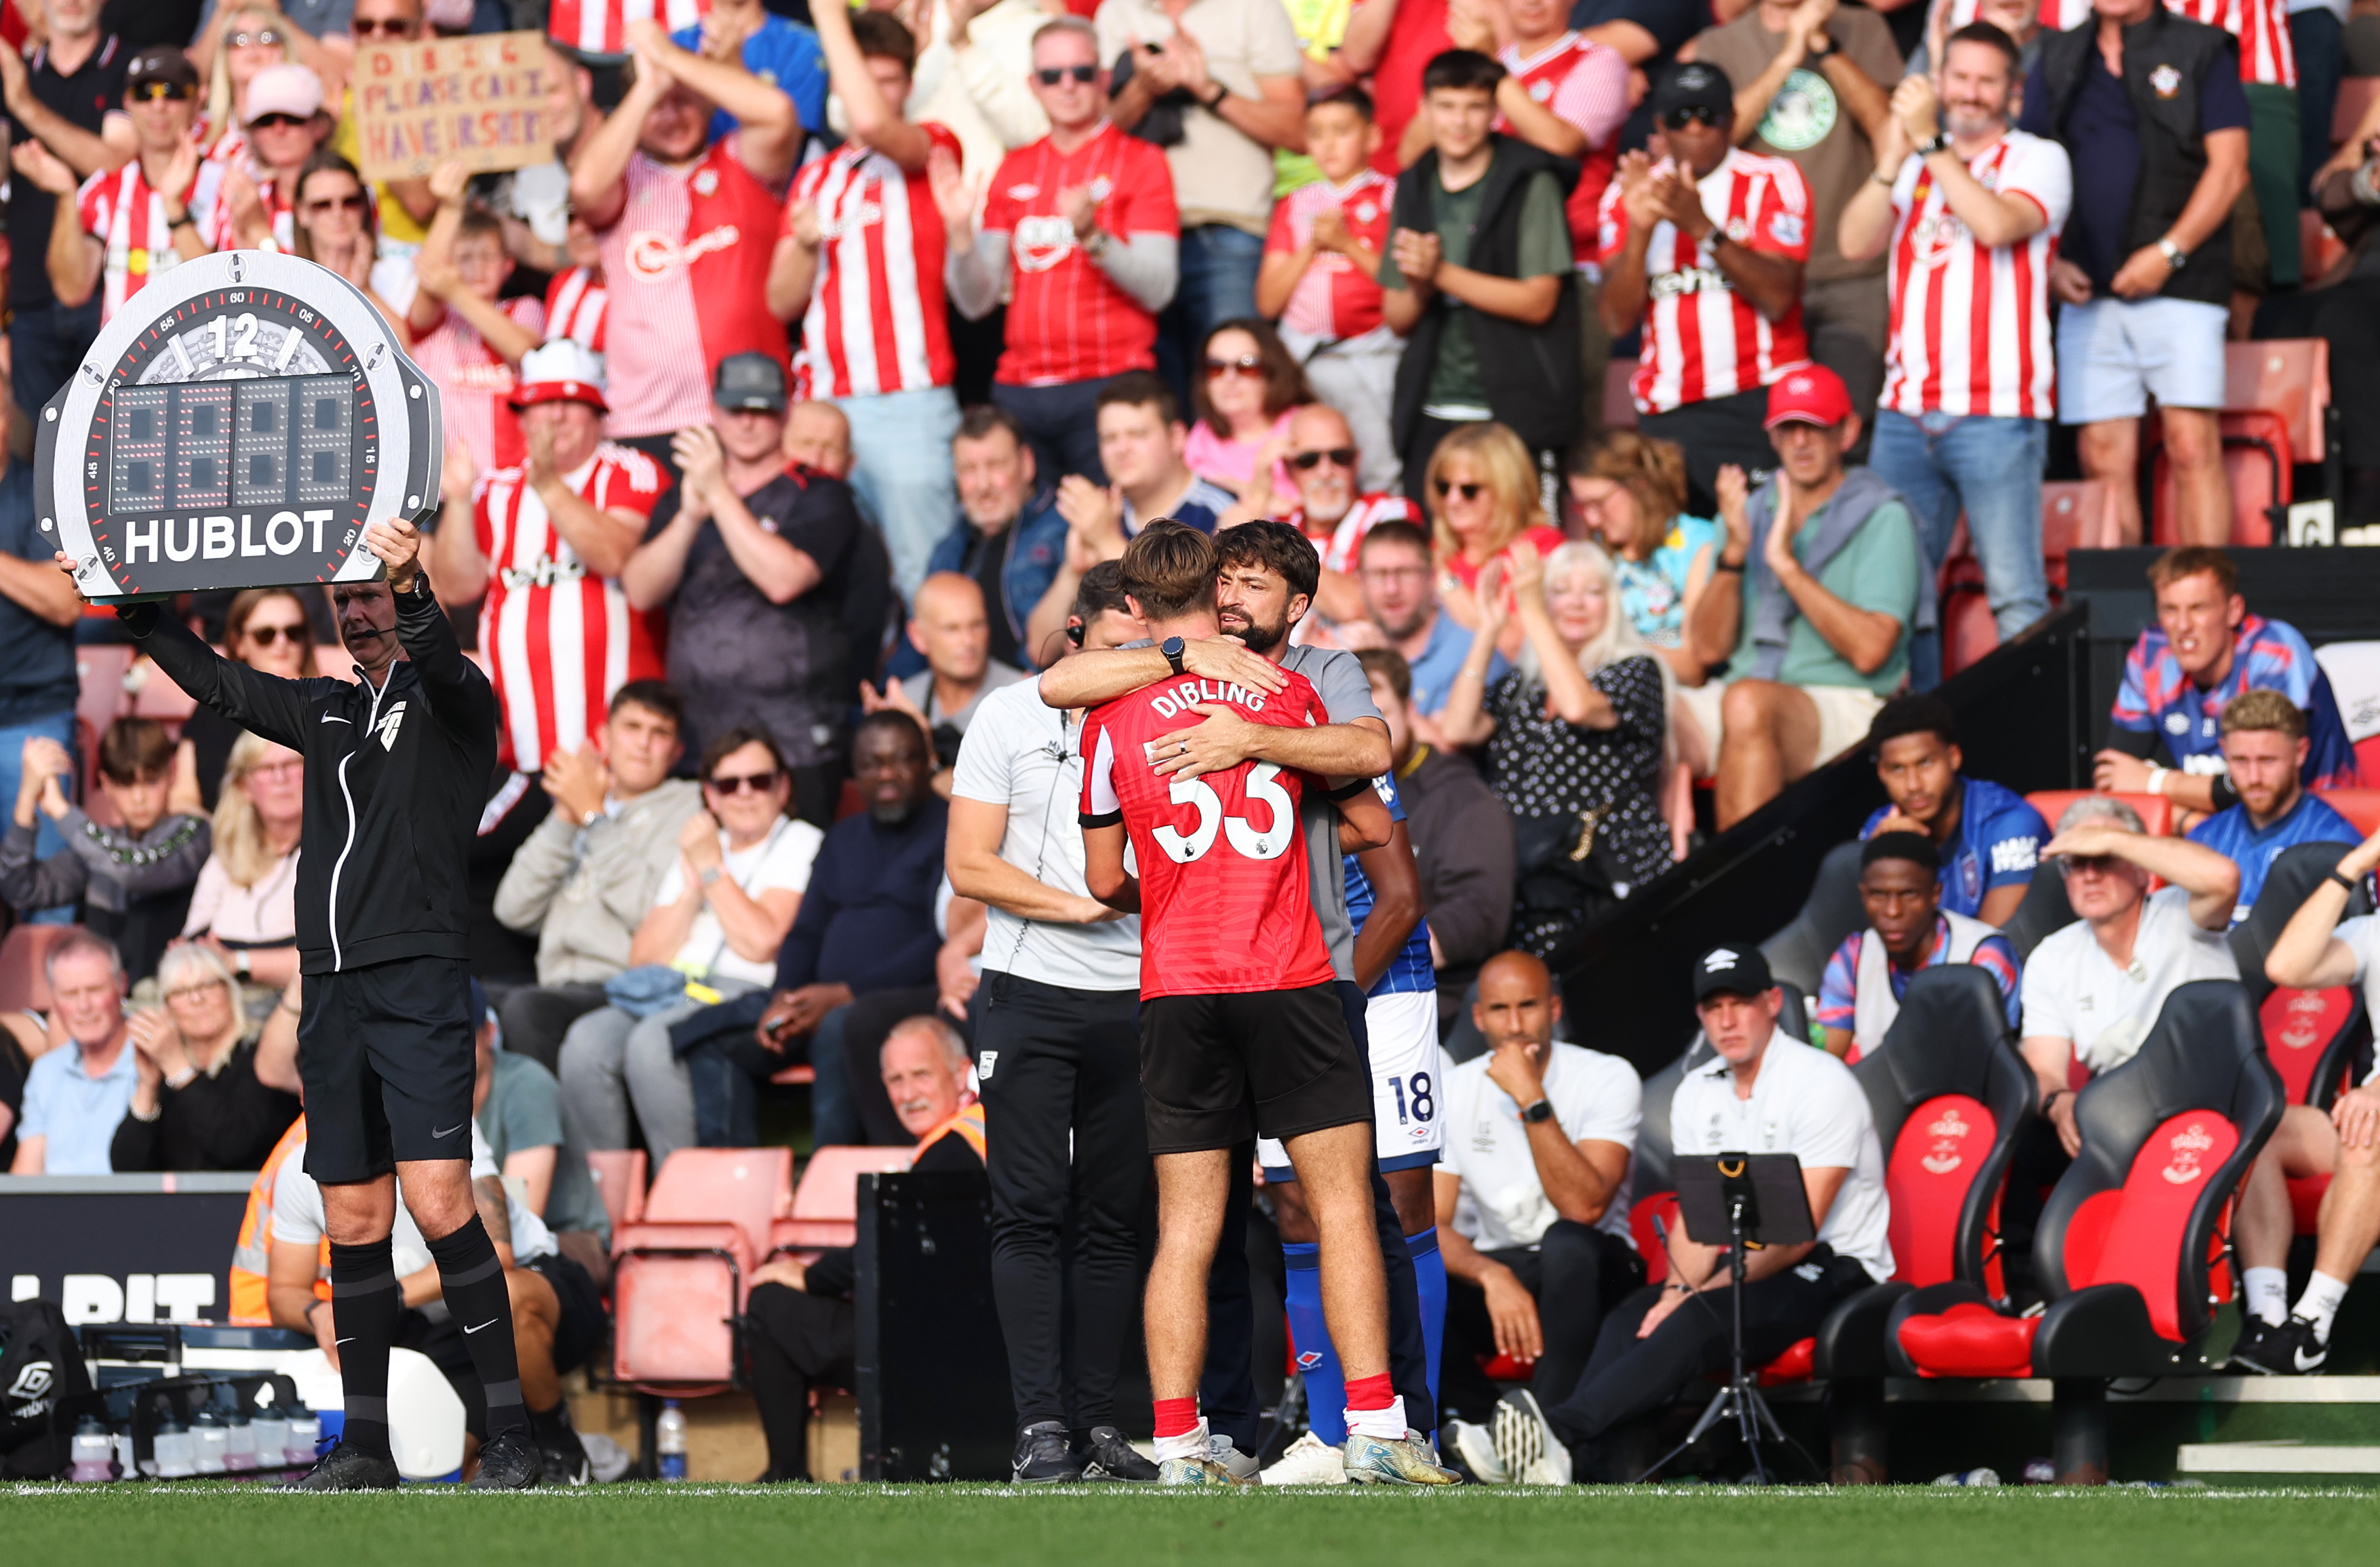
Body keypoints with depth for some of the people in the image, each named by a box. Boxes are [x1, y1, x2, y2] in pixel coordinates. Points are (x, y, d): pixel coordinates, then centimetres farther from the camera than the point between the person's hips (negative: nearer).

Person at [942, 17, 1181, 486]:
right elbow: (976, 302, 11)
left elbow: (1158, 289, -7)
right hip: (1018, 393, 4)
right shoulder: (1014, 170, 16)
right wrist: (959, 230, -6)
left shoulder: (1141, 162, 3)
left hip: (1108, 389, -4)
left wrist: (1091, 236, -21)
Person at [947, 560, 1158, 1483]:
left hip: (1131, 1002, 3)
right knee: (1031, 1214, -6)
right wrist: (1077, 905, -11)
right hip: (1030, 993, -3)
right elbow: (969, 866, -2)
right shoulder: (1011, 717, 3)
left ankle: (1099, 1420, 7)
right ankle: (1039, 1426, -7)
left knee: (1114, 1221, 3)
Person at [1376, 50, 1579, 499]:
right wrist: (1419, 289, -11)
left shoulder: (1530, 184, -4)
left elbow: (1538, 302, -10)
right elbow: (1397, 318, 13)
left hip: (1513, 412, -5)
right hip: (1430, 417, 5)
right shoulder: (1414, 189, 12)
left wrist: (1442, 274, -15)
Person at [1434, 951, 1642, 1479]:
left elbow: (1584, 1207, -25)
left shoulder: (1608, 1079, -11)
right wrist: (1493, 1276, -29)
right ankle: (1495, 1426, -12)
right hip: (1488, 1271, 2)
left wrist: (1532, 1100, -29)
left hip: (1585, 1277, -2)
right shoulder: (1450, 1092, -2)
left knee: (1566, 1242, -39)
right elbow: (1431, 1225, -9)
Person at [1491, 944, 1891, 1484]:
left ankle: (1563, 1429, -50)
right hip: (1745, 1266, 7)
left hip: (1835, 1267, -7)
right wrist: (1678, 1290, -14)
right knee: (1629, 1320, -21)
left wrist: (1703, 1293, -22)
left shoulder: (1821, 1083, -11)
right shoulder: (1698, 1093, 13)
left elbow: (1799, 1232, -17)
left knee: (1699, 1323, -34)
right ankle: (1600, 1497, -41)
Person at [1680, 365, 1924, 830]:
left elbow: (1870, 650, -11)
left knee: (1747, 702, -37)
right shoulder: (1749, 511, 17)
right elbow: (1709, 648, 8)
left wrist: (1786, 564, -13)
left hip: (1843, 701, -5)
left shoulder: (1881, 517, 2)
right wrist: (1734, 551, -6)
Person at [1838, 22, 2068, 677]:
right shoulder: (1912, 167, 17)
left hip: (1996, 413, -5)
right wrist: (1891, 161, -8)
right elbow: (1857, 242, 4)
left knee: (2015, 595, -8)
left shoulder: (2037, 159, 3)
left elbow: (1996, 224, -15)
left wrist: (1930, 143, -12)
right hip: (1906, 410, 5)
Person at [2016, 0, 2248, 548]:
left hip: (2180, 283, -4)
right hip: (2087, 291, 4)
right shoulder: (2059, 60, 15)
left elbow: (2228, 168, -2)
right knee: (2103, 457, 1)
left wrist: (2169, 253, -10)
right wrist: (2048, 260, 1)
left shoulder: (2201, 51, 4)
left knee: (2192, 445, -13)